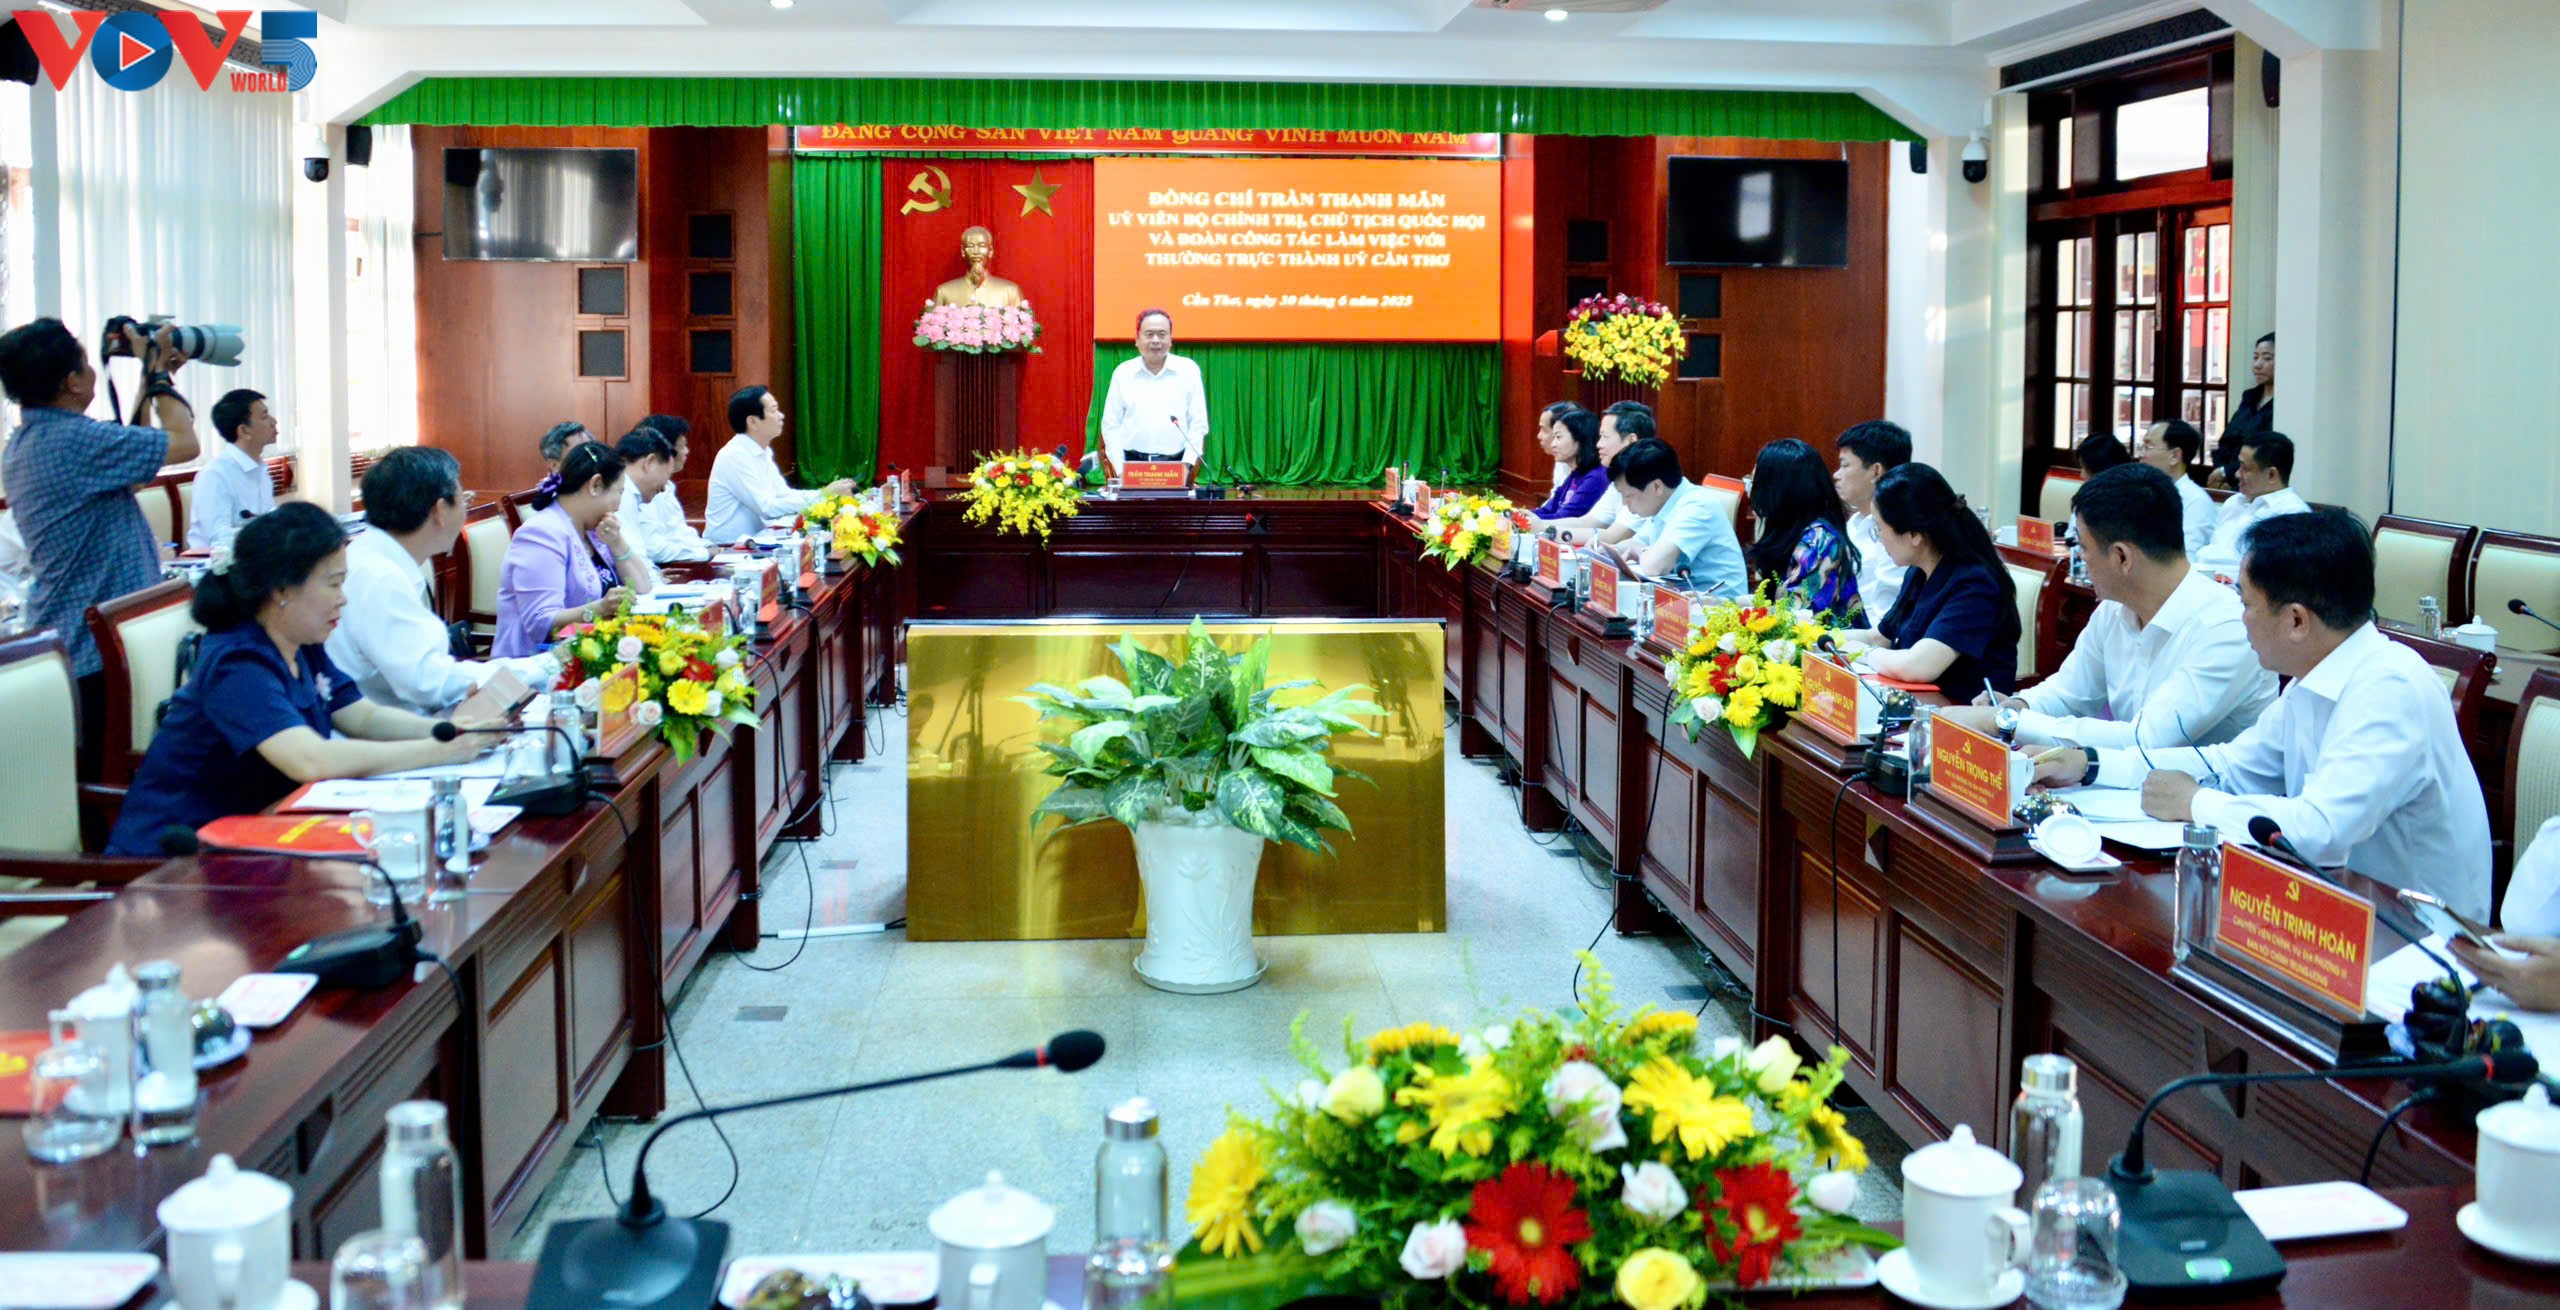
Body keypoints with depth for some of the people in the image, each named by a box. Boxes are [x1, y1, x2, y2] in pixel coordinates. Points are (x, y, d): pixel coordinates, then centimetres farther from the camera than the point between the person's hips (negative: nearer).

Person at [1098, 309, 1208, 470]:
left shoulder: (1188, 370, 5)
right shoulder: (1123, 373, 7)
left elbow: (1198, 423, 6)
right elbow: (1111, 425, 7)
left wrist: (1187, 463, -5)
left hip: (1175, 463, 0)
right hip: (1133, 462, 0)